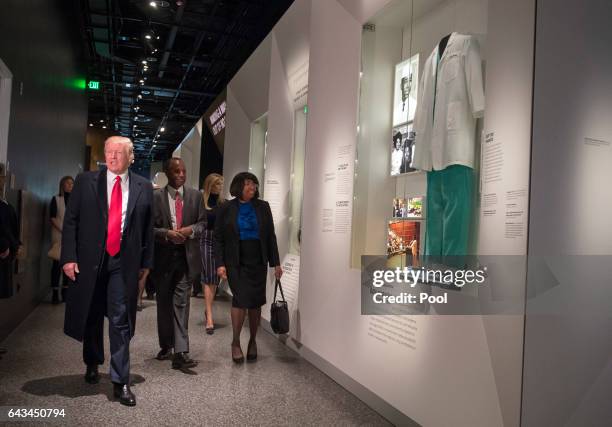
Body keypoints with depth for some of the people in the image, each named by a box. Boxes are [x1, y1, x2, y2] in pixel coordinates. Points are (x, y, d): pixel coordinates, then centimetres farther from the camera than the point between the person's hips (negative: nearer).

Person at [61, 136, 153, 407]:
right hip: (90, 260, 1)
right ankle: (92, 364, 40)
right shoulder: (85, 181, 2)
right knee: (91, 316, 16)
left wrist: (145, 262, 4)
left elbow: (148, 228, 5)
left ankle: (120, 382, 6)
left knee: (121, 321, -1)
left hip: (125, 263, -1)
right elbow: (71, 221, 0)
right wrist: (69, 257, -7)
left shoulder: (143, 187, 3)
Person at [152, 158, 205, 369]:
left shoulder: (195, 195, 5)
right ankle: (166, 346, 30)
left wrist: (191, 229, -12)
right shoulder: (156, 197, -1)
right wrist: (167, 233, -18)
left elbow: (202, 222, 8)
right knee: (164, 303, 14)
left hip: (186, 256, 0)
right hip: (163, 256, 1)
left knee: (181, 303, -7)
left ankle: (180, 352, -9)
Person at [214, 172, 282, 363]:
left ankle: (253, 341, 24)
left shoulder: (263, 207, 5)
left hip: (258, 261, 3)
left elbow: (271, 236, 6)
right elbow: (218, 238, 0)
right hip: (236, 263, -2)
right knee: (241, 298, -12)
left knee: (256, 301, 6)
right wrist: (220, 264, -9)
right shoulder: (226, 209, 0)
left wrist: (276, 263, 3)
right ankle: (235, 342, 6)